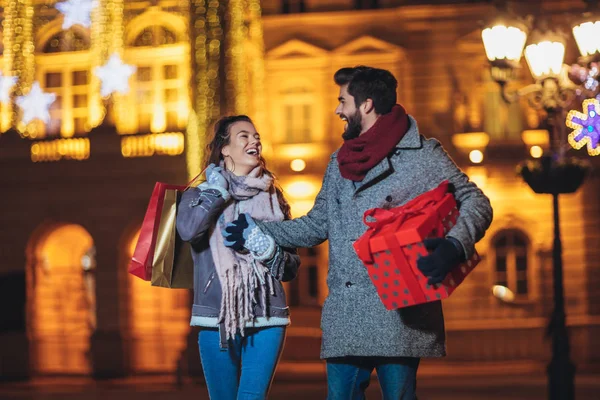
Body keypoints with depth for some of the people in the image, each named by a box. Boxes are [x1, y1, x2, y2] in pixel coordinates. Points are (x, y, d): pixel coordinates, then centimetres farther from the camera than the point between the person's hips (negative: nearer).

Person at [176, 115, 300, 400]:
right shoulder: (201, 194, 8)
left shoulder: (273, 198, 14)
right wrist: (219, 192, -5)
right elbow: (188, 230, -17)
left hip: (267, 316, 1)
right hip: (217, 316, -1)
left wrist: (272, 254, -7)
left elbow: (293, 267, 15)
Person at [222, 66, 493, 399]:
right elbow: (318, 225, 25)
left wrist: (456, 246, -22)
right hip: (345, 314, 6)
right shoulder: (340, 161, 20)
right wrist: (258, 231, 18)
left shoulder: (422, 154, 0)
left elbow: (475, 203, -4)